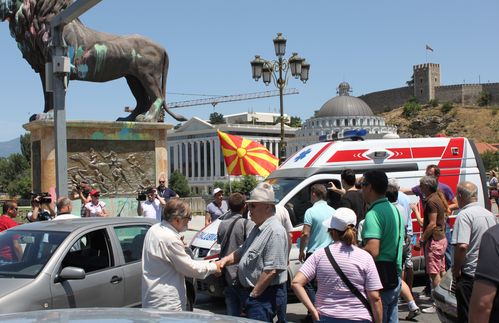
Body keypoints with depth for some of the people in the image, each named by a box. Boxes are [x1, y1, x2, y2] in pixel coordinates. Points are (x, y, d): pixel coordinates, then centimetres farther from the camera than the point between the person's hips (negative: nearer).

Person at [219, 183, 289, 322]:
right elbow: (242, 252, 22)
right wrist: (227, 259, 2)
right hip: (251, 291, 10)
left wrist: (253, 294, -19)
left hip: (264, 295, -10)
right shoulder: (258, 228, 12)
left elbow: (271, 270, -25)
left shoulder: (275, 231, -21)